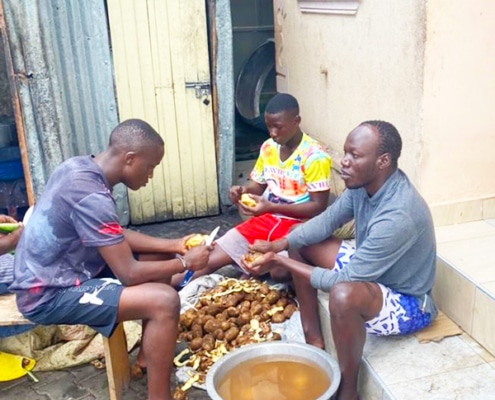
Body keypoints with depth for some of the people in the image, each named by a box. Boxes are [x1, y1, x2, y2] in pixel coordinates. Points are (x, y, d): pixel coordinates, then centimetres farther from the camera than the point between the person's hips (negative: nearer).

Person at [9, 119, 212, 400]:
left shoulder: (82, 167, 0)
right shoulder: (91, 196, -29)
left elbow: (117, 236, 11)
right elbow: (129, 274, -25)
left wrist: (173, 246, 3)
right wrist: (185, 262, -11)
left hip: (58, 271, 10)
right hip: (50, 294, -10)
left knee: (160, 259, 12)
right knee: (164, 301, -24)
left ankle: (148, 354, 23)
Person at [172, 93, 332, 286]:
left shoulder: (315, 157, -15)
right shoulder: (268, 147, 6)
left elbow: (319, 206, -16)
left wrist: (271, 207, -26)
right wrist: (242, 190, -10)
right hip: (266, 219, 5)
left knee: (279, 272, -35)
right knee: (212, 257, -10)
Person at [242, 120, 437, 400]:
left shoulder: (398, 217, -36)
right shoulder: (364, 183, -10)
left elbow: (343, 281, -31)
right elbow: (326, 221, 2)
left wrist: (280, 261, -25)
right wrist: (279, 246, -13)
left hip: (408, 303, -9)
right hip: (369, 271, 9)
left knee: (343, 294, -40)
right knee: (301, 240, 5)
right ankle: (313, 339, 12)